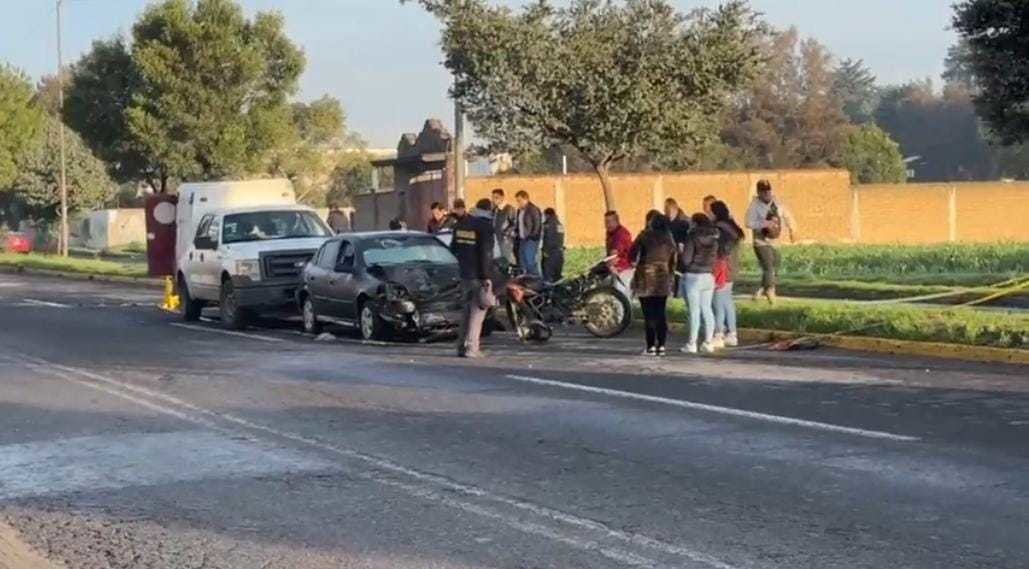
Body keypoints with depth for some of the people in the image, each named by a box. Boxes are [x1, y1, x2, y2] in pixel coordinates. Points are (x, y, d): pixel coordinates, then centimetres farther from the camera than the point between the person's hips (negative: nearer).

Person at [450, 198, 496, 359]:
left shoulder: (462, 223, 9)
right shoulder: (485, 225, -13)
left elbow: (453, 247, 18)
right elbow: (486, 253, -18)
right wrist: (486, 277, -17)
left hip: (464, 273, 7)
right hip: (479, 275, -7)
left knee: (467, 309, 18)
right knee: (477, 310, -2)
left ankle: (462, 345, 18)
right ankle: (470, 348, -7)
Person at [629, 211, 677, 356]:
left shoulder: (645, 235, -8)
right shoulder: (669, 237, 6)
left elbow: (632, 254, -7)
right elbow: (674, 257, 10)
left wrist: (635, 261, 14)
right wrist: (671, 276, 17)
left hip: (646, 278, -4)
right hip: (663, 279, 4)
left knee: (649, 314, -1)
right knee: (661, 313, 8)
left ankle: (651, 346, -3)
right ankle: (661, 346, 6)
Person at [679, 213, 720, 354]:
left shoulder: (693, 237, -10)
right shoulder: (714, 238, 7)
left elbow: (686, 259, -11)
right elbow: (716, 258, 8)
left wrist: (683, 268, 6)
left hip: (693, 276, -5)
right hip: (709, 276, 5)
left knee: (694, 310, -3)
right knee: (707, 309, 11)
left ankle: (692, 344, -1)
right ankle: (708, 342, 11)